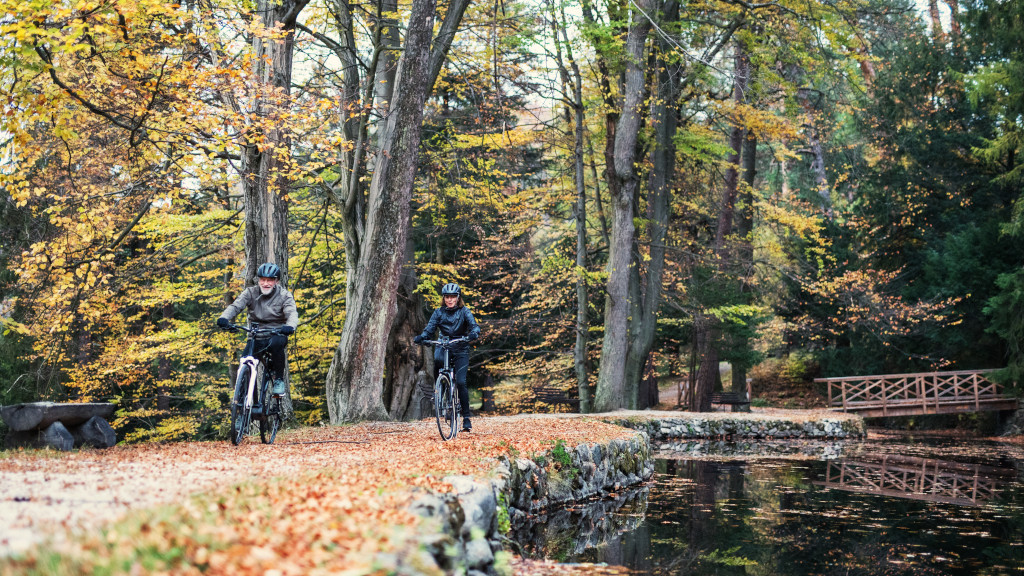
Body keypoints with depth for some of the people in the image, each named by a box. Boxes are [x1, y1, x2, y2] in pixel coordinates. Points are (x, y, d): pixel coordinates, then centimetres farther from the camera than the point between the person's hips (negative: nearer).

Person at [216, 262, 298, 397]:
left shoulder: (284, 295, -2)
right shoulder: (251, 293, 2)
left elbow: (292, 313, -18)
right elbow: (235, 306, -12)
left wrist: (290, 326, -42)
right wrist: (224, 318, -35)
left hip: (276, 334, -2)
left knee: (276, 343, -37)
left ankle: (279, 380, -21)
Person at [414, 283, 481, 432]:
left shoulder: (464, 311, 0)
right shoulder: (439, 313, 5)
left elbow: (474, 325, -13)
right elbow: (429, 329, -5)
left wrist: (474, 333, -36)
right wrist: (420, 337, -26)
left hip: (460, 349, -1)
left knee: (461, 382, -14)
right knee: (438, 359, -36)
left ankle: (466, 418, -6)